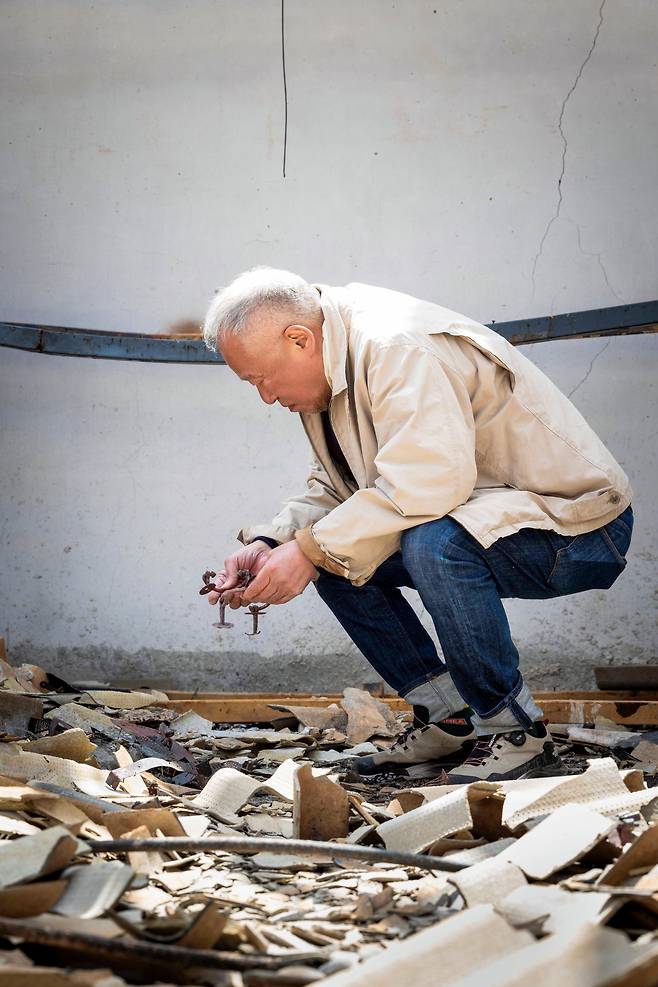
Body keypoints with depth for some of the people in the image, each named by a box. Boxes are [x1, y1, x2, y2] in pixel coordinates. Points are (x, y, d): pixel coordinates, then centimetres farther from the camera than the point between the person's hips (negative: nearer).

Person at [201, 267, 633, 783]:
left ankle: (517, 733, -17)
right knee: (333, 554, 1)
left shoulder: (399, 348, -25)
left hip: (583, 525, -10)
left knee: (432, 542, -36)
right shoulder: (337, 365, 5)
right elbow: (332, 488, 12)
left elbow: (429, 483, -36)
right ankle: (450, 720, 5)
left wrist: (311, 550, -29)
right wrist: (270, 544, -6)